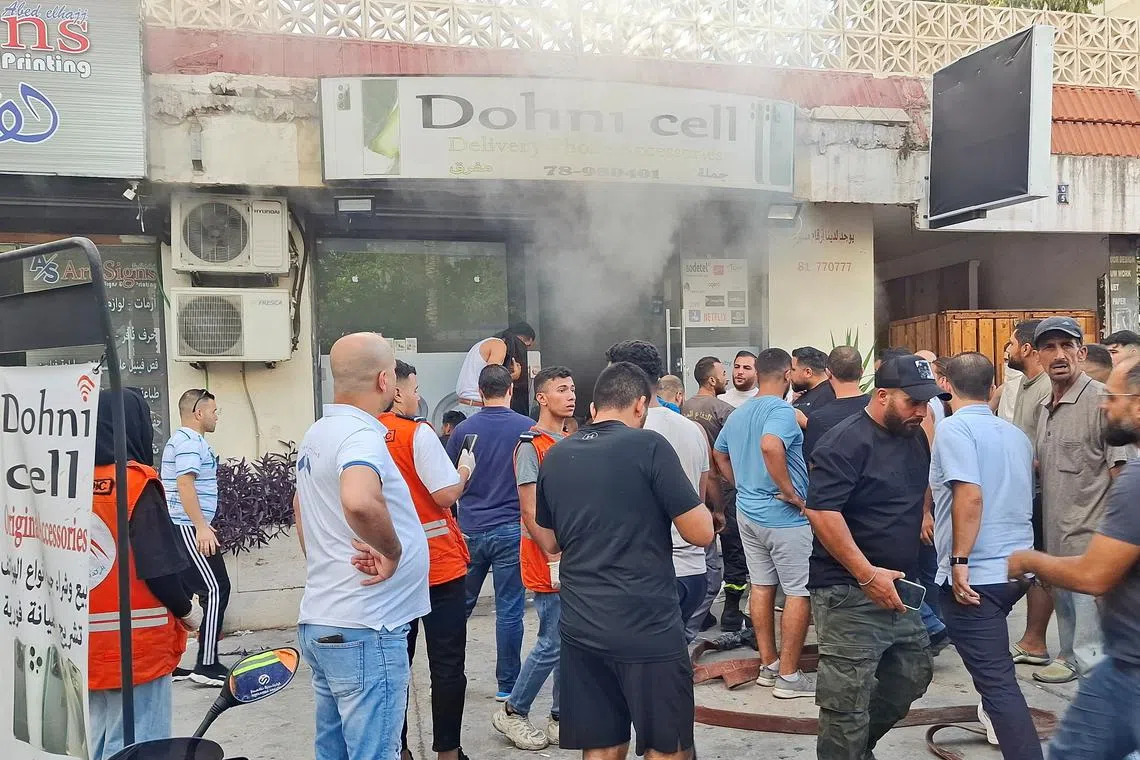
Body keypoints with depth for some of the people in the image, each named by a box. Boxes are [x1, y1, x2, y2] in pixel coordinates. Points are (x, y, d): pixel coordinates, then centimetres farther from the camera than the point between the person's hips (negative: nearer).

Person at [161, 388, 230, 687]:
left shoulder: (181, 440, 21)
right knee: (216, 590, -9)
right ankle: (207, 666, -6)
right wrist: (202, 527, -26)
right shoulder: (189, 442, -13)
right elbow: (185, 484, -23)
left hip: (178, 529, 11)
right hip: (188, 529, -11)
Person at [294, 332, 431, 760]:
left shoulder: (317, 434, 12)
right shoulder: (361, 435, -19)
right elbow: (360, 502, -40)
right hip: (364, 632, -10)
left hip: (320, 623, 10)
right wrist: (393, 552, -23)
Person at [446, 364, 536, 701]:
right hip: (511, 530, -2)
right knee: (509, 610, 5)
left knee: (460, 605, 16)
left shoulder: (463, 429, -1)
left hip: (470, 531, 3)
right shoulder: (528, 428, -7)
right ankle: (508, 685, 14)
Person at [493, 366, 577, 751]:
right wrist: (555, 559, -17)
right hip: (548, 563, -7)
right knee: (552, 643, -2)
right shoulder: (530, 444, -11)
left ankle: (561, 718, 25)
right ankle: (512, 712, 17)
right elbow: (530, 511, -16)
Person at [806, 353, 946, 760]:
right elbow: (821, 511, -24)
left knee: (913, 674, 19)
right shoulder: (845, 442, -16)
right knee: (848, 700, -2)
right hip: (849, 594, -8)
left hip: (897, 588, 9)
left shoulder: (915, 437, 10)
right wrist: (867, 574, -23)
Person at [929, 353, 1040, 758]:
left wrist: (959, 561, -21)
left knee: (996, 677, -5)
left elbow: (970, 495, -24)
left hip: (975, 573, -9)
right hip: (1017, 567, 9)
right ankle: (997, 718, 46)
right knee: (993, 660, 31)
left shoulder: (955, 428, -12)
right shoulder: (1016, 434, 11)